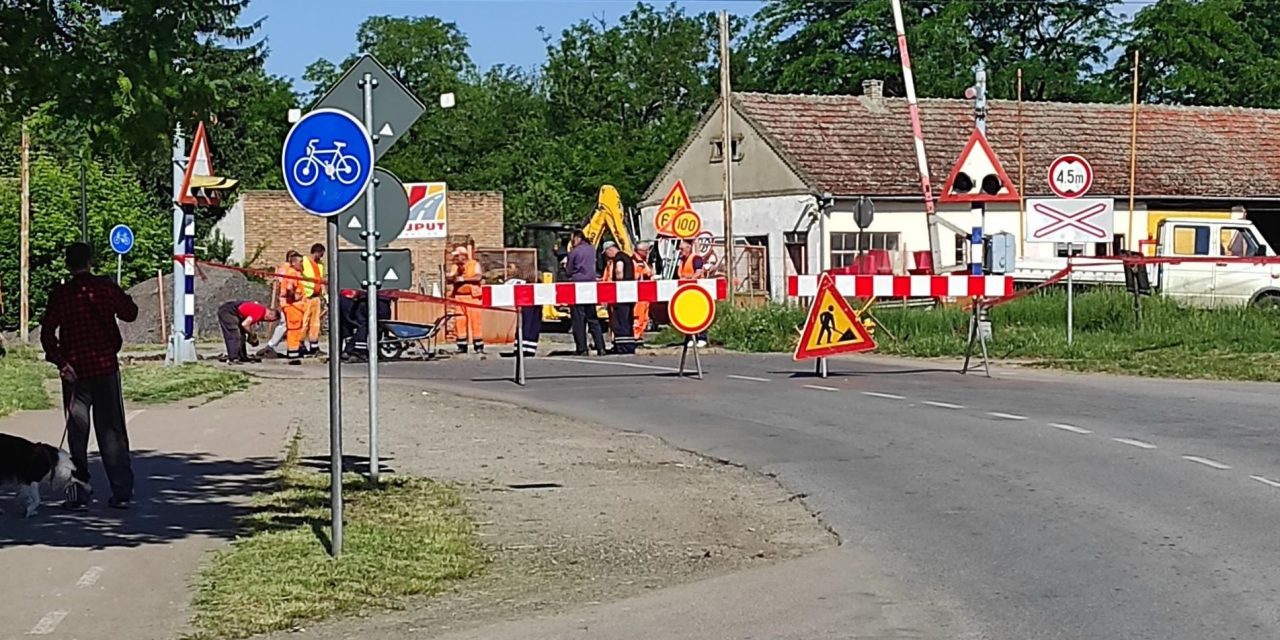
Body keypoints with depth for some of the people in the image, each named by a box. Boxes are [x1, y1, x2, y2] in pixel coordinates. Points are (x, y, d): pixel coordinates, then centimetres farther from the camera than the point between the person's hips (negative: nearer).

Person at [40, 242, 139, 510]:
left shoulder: (61, 294, -4)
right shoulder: (107, 287, -2)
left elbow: (47, 332, -11)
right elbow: (130, 313, 10)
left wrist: (60, 362, -10)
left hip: (75, 371, -1)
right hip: (106, 367, 1)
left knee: (77, 433, 5)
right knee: (112, 431, 7)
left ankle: (78, 494, 2)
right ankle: (122, 492, 5)